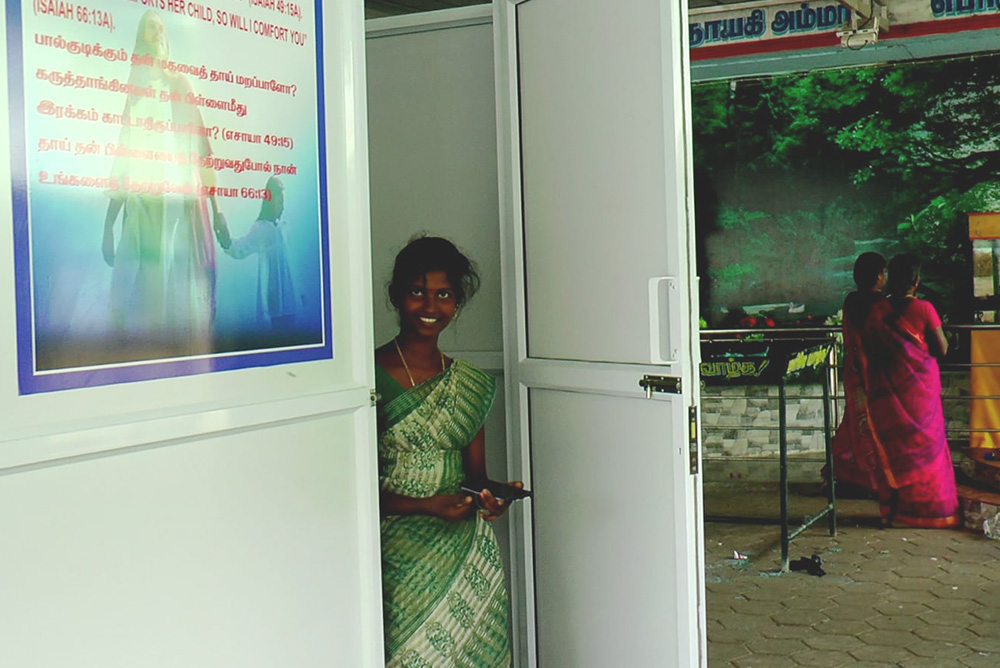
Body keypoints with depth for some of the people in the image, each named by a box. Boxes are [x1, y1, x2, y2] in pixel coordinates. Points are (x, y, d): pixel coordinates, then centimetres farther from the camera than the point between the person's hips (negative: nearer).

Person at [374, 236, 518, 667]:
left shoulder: (472, 385, 12)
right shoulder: (368, 377, -3)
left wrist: (490, 496, -4)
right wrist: (423, 506, -17)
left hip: (467, 554, 4)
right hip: (399, 557, -4)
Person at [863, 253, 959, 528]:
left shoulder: (877, 311, -3)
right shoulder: (923, 309, -12)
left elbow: (868, 350, 2)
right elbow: (942, 349, -7)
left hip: (889, 390, 3)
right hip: (920, 387, -3)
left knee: (892, 447, 11)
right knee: (924, 444, 9)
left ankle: (892, 509, 13)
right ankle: (928, 507, 13)